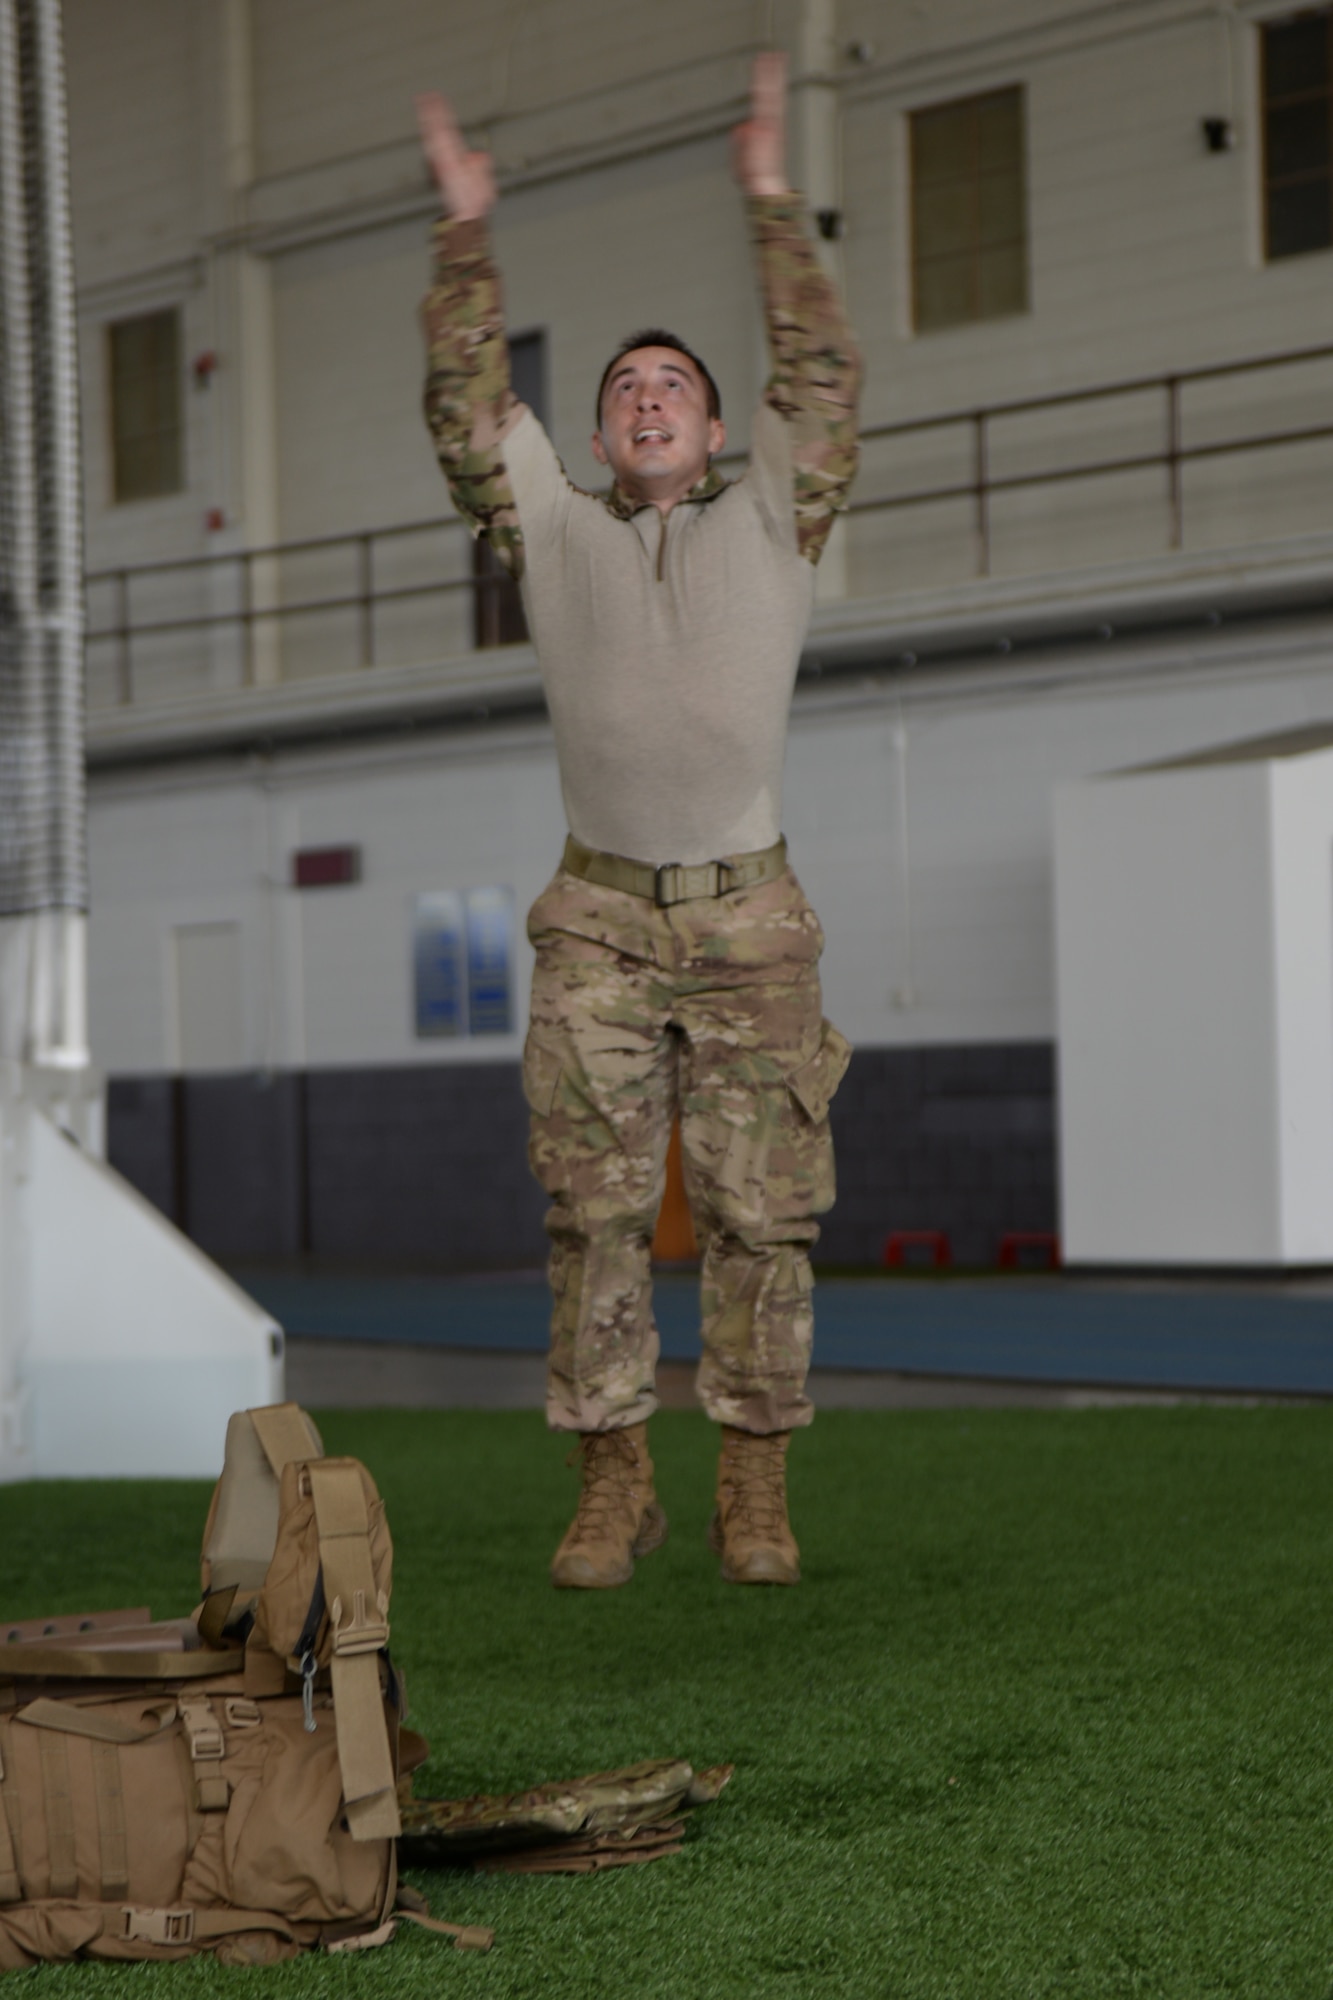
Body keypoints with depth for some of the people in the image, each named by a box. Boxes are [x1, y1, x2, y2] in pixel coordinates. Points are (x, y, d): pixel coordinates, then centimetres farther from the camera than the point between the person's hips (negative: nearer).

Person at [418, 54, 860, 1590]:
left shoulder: (772, 526, 13)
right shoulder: (553, 536, 15)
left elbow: (824, 381, 6)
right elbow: (466, 410, 10)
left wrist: (770, 196, 8)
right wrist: (466, 229, 8)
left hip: (750, 917, -1)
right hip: (600, 918, 1)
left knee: (761, 1215, -1)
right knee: (595, 1215, -2)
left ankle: (755, 1492, 5)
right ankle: (613, 1486, 5)